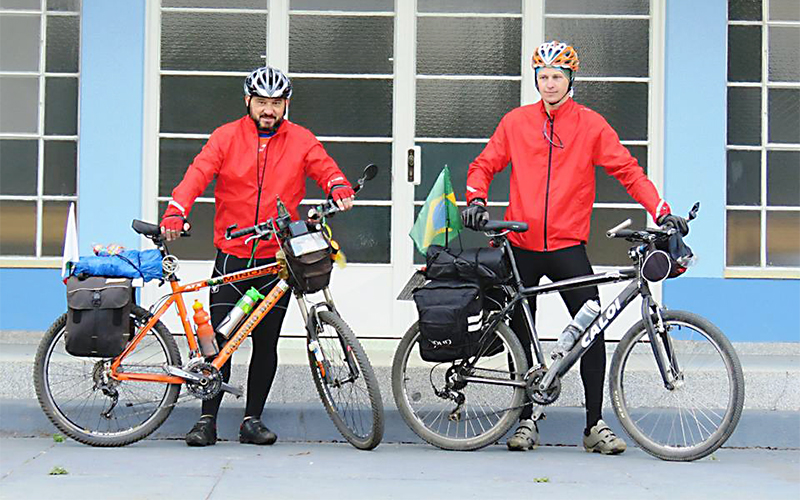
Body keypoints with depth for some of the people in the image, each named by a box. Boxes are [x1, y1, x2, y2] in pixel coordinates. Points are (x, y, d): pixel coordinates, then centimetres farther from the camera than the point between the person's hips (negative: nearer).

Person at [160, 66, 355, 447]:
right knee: (219, 339, -3)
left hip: (277, 257, 1)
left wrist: (340, 190, -28)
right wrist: (175, 213, -24)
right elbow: (198, 174, -8)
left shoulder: (301, 141, 6)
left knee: (266, 342, 5)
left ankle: (253, 419, 16)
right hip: (232, 255, -1)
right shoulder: (227, 137, 2)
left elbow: (326, 169, -4)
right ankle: (207, 420, 5)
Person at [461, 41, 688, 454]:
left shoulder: (591, 125, 2)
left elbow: (627, 170, 0)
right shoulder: (515, 122, 6)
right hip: (521, 246, 1)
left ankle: (595, 424, 0)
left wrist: (661, 212, -11)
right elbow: (484, 165, 11)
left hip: (568, 245, -1)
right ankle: (525, 421, 18)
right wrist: (476, 199, -8)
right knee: (520, 335, 7)